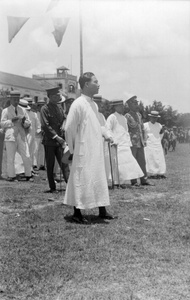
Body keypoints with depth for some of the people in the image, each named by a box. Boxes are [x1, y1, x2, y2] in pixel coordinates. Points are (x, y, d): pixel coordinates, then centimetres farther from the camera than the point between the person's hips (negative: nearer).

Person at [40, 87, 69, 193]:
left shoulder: (59, 108, 12)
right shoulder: (45, 109, -7)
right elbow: (45, 126, -13)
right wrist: (56, 137, -16)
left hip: (59, 140, 5)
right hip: (49, 141, -5)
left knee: (64, 163, -2)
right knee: (50, 166, 3)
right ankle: (52, 187, 11)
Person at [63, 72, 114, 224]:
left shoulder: (94, 105, 10)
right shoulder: (78, 104, -14)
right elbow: (69, 128, -12)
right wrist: (74, 148, -5)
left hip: (97, 151, 8)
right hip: (84, 151, -8)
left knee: (100, 178, 11)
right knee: (81, 180, -1)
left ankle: (102, 210, 20)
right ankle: (77, 213, 8)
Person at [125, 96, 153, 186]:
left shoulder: (139, 115, 15)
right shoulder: (127, 116, -8)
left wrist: (144, 140, 16)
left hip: (140, 142, 7)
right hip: (132, 142, -7)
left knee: (142, 161, 7)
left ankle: (144, 180, 11)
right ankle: (134, 181, 4)